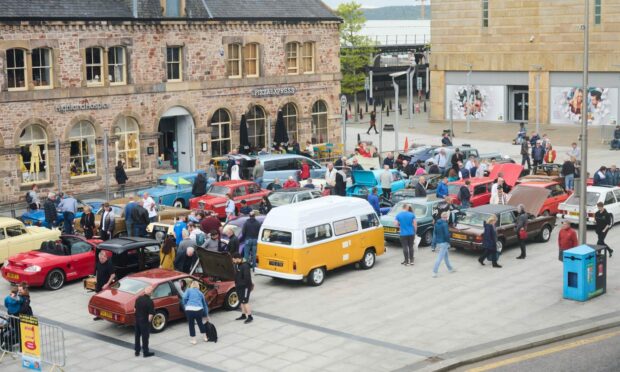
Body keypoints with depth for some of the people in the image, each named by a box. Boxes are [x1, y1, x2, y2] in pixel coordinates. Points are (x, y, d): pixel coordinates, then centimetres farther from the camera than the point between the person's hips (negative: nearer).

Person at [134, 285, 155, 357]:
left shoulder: (139, 298, -2)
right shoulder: (150, 302, -23)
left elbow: (135, 309, 9)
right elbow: (151, 314, -22)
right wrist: (149, 321, -5)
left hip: (137, 320, 6)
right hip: (145, 322, -6)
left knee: (137, 336, 18)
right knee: (145, 337, 6)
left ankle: (137, 351, 28)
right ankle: (145, 353, 17)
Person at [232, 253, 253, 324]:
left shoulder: (245, 266, -23)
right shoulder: (237, 265, 5)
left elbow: (247, 278, -26)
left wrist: (240, 284, -19)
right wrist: (236, 284, 7)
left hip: (245, 287, -9)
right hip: (239, 287, 9)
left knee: (245, 302, -6)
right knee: (242, 301, 17)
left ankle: (250, 317, 1)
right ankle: (243, 315, 28)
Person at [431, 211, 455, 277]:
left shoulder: (437, 224, 7)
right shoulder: (445, 224, -17)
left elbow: (434, 233, 12)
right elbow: (447, 234, -19)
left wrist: (434, 243, 16)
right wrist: (448, 242, -8)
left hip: (438, 242, 9)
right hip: (443, 242, -9)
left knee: (445, 256, 22)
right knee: (440, 257, -7)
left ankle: (450, 268, 36)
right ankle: (434, 272, -11)